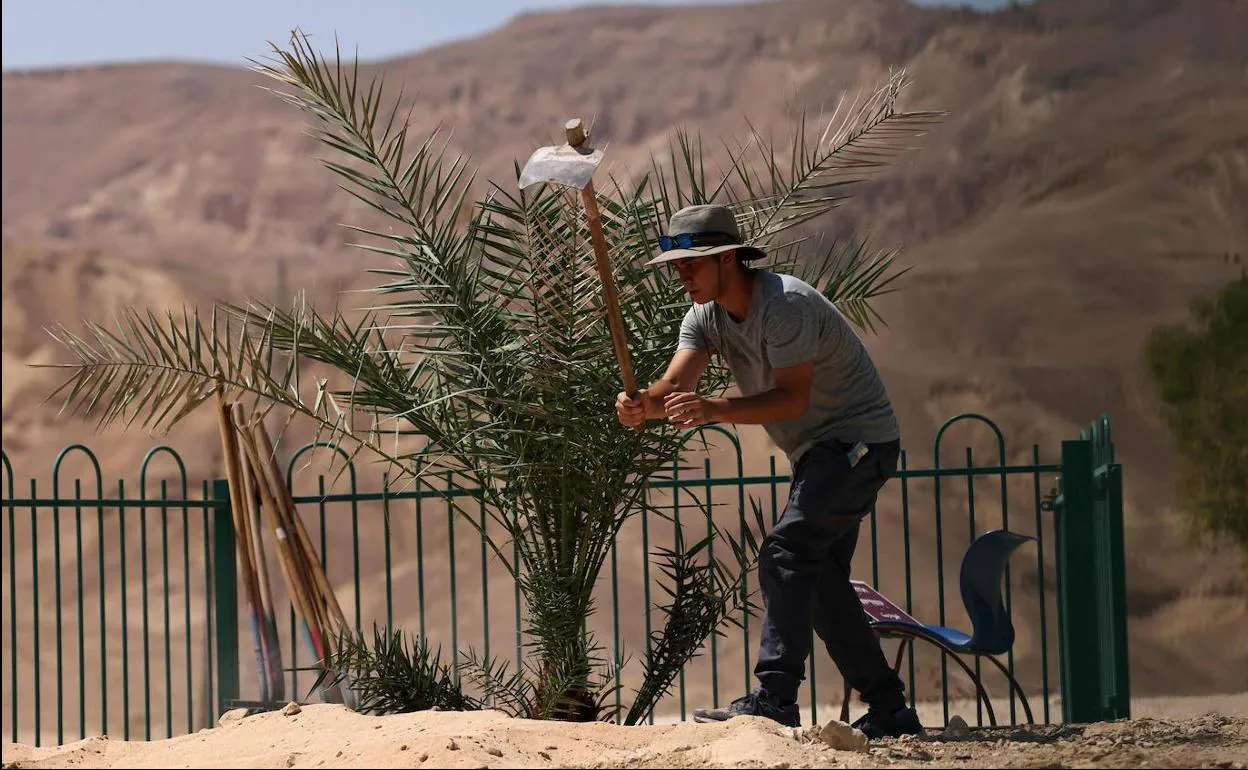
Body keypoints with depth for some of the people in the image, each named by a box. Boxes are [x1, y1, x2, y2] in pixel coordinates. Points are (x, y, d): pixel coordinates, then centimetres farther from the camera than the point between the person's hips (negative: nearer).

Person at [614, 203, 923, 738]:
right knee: (820, 578, 11)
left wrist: (714, 410, -42)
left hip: (860, 438, -10)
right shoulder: (706, 316, 1)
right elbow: (677, 382, -14)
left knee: (786, 552, -23)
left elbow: (793, 398, -31)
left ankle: (774, 698, -28)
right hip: (816, 451, 10)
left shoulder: (785, 304, -24)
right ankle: (890, 712, 19)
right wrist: (645, 405, -37)